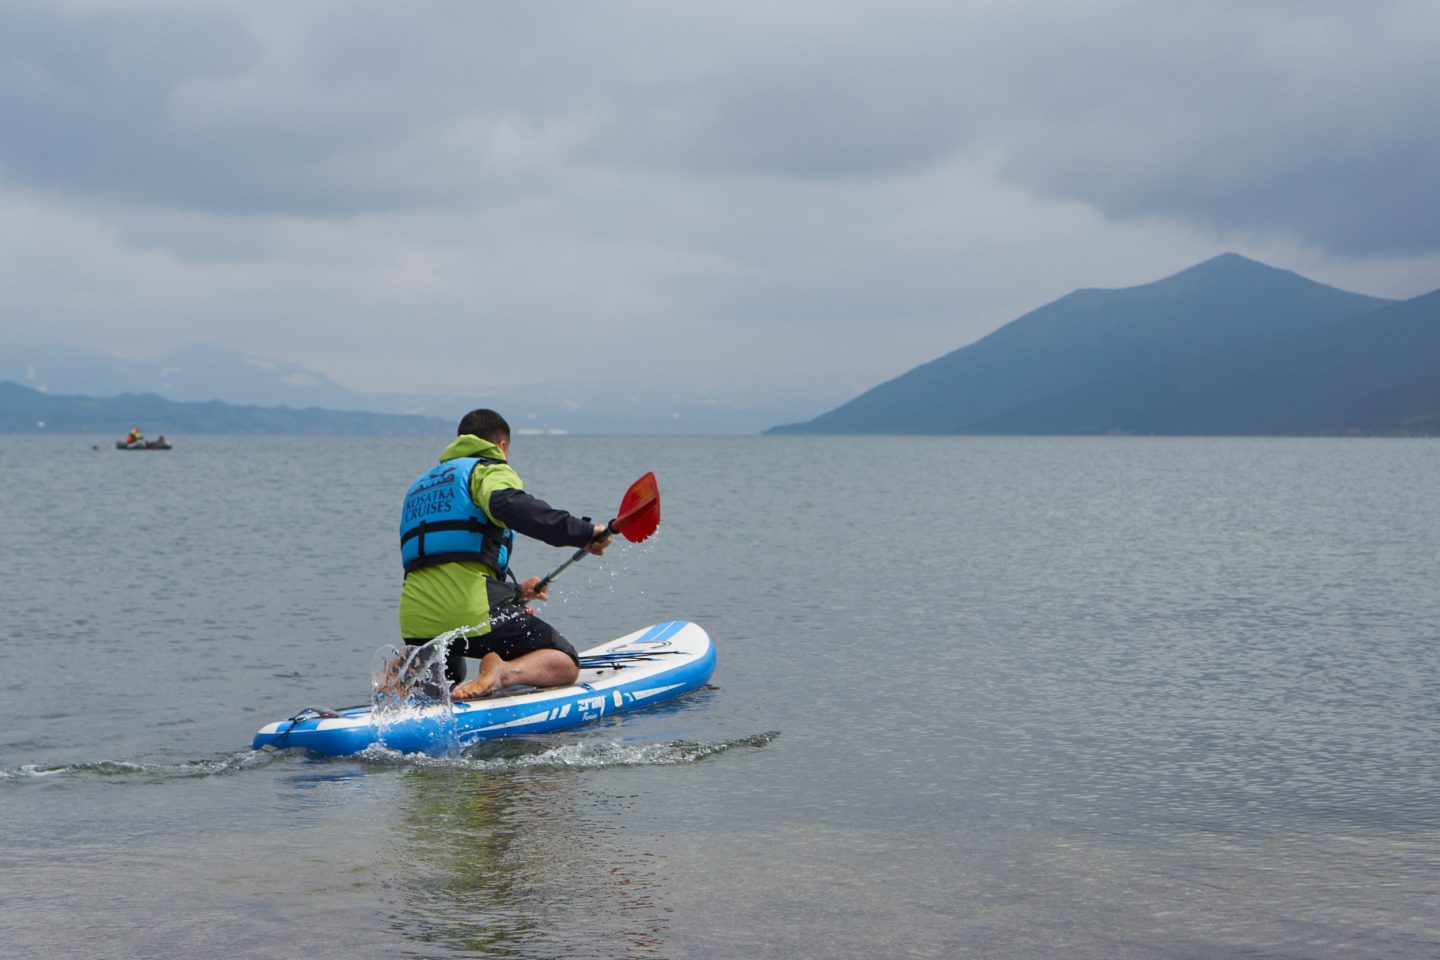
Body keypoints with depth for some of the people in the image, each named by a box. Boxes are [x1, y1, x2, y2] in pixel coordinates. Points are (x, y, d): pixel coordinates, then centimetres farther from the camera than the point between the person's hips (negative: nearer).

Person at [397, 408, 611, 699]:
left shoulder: (420, 486, 31)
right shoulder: (489, 470, 5)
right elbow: (508, 504, -21)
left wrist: (515, 592, 41)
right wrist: (582, 532, -21)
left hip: (415, 620, 7)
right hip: (472, 610, -7)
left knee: (443, 690, 33)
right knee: (565, 664, 6)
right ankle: (502, 672, -24)